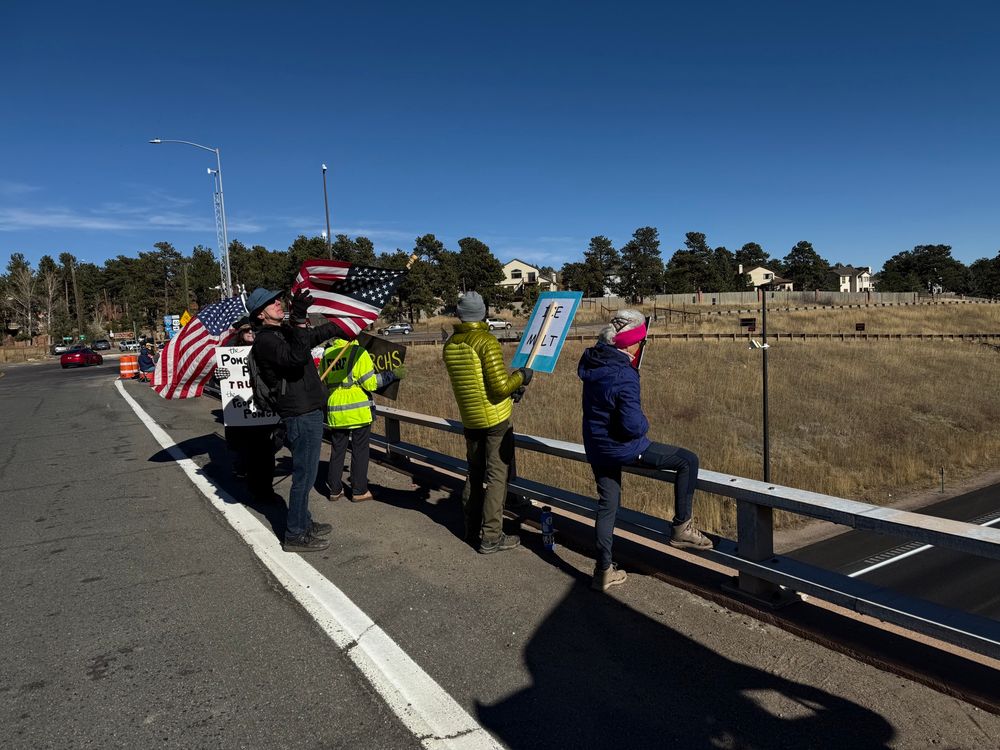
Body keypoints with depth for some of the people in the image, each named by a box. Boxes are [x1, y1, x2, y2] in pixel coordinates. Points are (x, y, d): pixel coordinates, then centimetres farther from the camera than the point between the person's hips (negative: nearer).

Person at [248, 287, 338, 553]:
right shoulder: (265, 341, -16)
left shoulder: (284, 332, 14)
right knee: (304, 475, -4)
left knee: (305, 473, 19)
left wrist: (339, 326, 39)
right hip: (301, 414, -10)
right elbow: (296, 358, -34)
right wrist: (299, 320, -37)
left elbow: (314, 336, 32)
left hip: (309, 411, 10)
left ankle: (304, 523, 33)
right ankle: (295, 535, 6)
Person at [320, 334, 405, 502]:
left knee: (337, 451, 15)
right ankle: (359, 491, 12)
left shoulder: (326, 354, 4)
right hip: (358, 411, -4)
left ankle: (335, 490, 21)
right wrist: (392, 375, -5)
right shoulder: (358, 352, -12)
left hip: (335, 412, 5)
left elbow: (322, 382, 12)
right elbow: (370, 383, -14)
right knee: (360, 451, 7)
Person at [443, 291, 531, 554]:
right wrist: (520, 376, -2)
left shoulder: (450, 345, 4)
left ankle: (472, 530, 26)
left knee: (474, 475, 17)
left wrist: (511, 389, 16)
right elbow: (500, 386, -22)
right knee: (497, 477, 1)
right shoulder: (487, 342, -17)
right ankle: (491, 537, 4)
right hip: (496, 419, -6)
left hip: (470, 420, 6)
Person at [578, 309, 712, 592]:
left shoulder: (592, 360, 0)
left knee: (607, 505, 18)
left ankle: (604, 571, 25)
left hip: (595, 448, 8)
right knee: (688, 460, 4)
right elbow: (633, 425, -24)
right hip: (622, 448, -8)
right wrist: (644, 423, -4)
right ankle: (682, 528, 11)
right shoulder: (624, 375, -25)